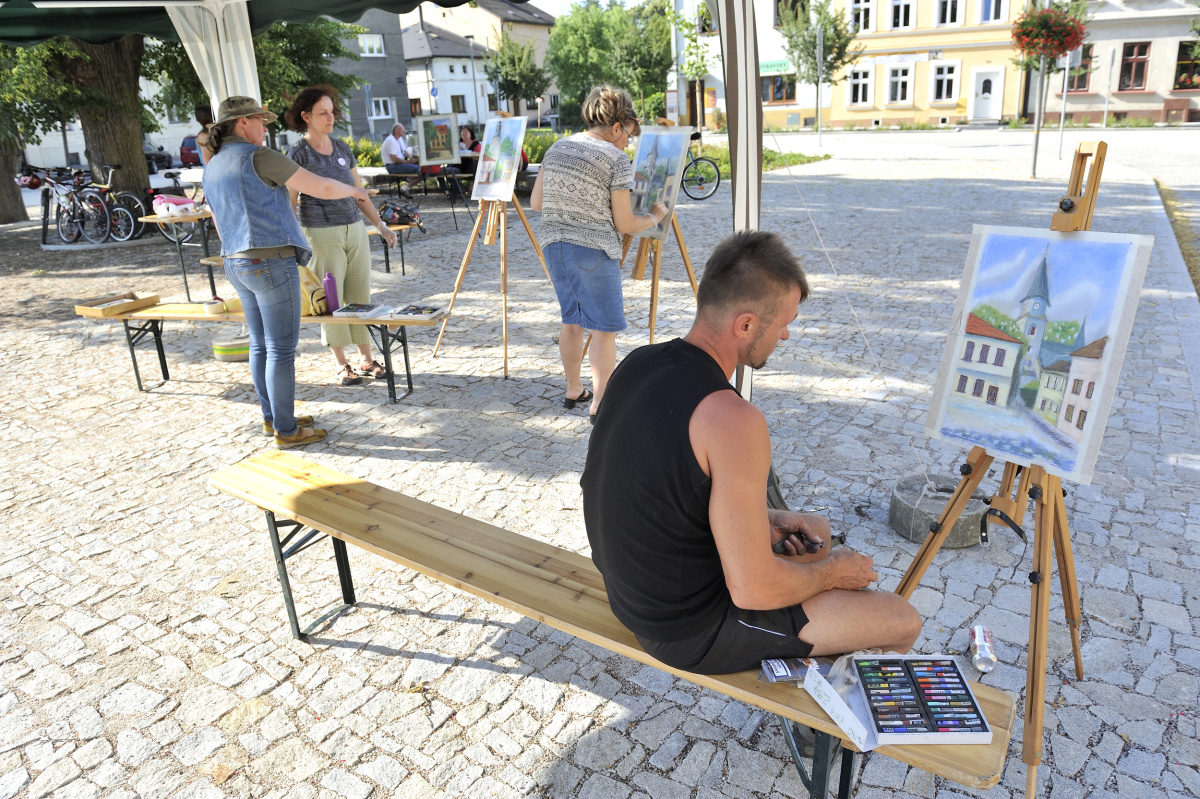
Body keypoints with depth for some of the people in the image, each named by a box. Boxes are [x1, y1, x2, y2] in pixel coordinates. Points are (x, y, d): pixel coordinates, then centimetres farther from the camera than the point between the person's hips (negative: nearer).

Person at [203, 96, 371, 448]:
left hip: (238, 265, 9)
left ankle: (272, 417, 27)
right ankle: (286, 430, 5)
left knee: (261, 345, 16)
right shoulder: (259, 157, -12)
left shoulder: (212, 169, 14)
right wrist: (353, 191, 7)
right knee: (282, 349, -2)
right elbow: (322, 188, -12)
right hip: (272, 264, -9)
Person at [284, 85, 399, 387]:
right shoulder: (298, 153, -5)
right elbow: (289, 203, -6)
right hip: (321, 234, -5)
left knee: (360, 294, 7)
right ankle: (341, 365, 13)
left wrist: (381, 226, 11)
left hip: (354, 229, 5)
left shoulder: (342, 148, 11)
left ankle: (366, 359, 18)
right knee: (331, 299, 1)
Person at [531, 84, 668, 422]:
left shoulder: (557, 148, 10)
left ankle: (573, 391, 30)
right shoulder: (617, 160, -9)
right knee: (606, 328, 2)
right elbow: (624, 224, -8)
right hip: (594, 251, -7)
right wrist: (654, 216, 10)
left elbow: (536, 202, 13)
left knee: (572, 320, 19)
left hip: (554, 245, 7)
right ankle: (599, 403, 5)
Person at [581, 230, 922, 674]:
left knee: (815, 529, 27)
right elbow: (753, 590, -26)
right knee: (903, 620, 5)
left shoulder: (637, 364, -4)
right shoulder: (732, 420, -31)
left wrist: (761, 521, 8)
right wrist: (832, 573, -6)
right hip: (691, 631, -8)